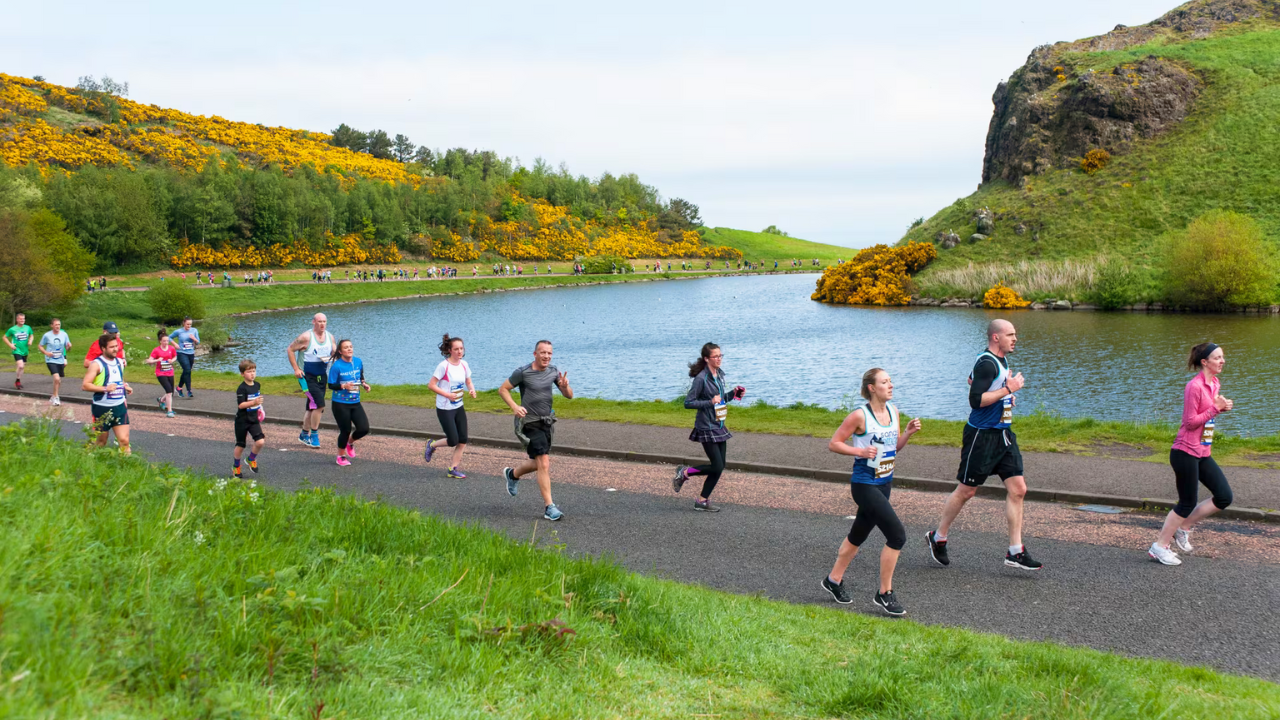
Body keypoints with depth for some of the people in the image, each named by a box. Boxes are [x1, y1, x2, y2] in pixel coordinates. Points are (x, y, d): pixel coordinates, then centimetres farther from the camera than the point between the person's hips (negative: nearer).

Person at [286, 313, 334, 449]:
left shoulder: (330, 337, 5)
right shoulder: (306, 337, -13)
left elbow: (335, 352, 15)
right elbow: (290, 349, -7)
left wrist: (329, 357, -9)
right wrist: (296, 369, -12)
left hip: (322, 376, 6)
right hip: (308, 375, -6)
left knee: (312, 407, 14)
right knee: (320, 404, -18)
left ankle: (304, 435, 28)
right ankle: (314, 434, -5)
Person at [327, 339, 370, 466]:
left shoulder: (358, 362, 0)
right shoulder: (336, 366, -15)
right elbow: (331, 385, -11)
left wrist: (364, 384, -4)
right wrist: (344, 386, -27)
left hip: (355, 403, 4)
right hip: (340, 404, -4)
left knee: (364, 429, -6)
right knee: (345, 431, 2)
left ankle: (350, 442, 28)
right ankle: (341, 456, 27)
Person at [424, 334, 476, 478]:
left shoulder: (464, 365, 1)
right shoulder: (444, 366, -18)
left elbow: (468, 382, 15)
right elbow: (431, 385, -15)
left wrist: (472, 389, -8)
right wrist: (448, 395, -23)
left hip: (459, 407, 6)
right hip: (445, 409, -6)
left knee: (463, 440, 2)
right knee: (453, 441, -6)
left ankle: (453, 469, 15)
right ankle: (432, 445, 23)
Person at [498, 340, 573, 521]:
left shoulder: (553, 371, 2)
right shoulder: (523, 372, -12)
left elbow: (569, 396, 5)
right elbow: (503, 389, -3)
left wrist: (565, 386, -18)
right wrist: (514, 407, -18)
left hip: (547, 423, 6)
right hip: (531, 424, -6)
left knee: (538, 463, 19)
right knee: (544, 464, -14)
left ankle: (512, 474, 49)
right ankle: (549, 507, -11)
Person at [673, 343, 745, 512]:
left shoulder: (720, 374, 8)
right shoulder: (701, 379, -17)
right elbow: (688, 403, -16)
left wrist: (734, 393, 4)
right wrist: (710, 402, -24)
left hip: (719, 426, 8)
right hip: (706, 428, -8)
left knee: (719, 467, 7)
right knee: (717, 467, -9)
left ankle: (702, 501, 17)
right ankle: (684, 472, 11)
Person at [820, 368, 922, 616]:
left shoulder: (893, 411, 6)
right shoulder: (860, 416, -15)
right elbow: (833, 444, -10)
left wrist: (909, 433, -2)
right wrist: (860, 451, -22)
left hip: (884, 484, 8)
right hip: (865, 486, -8)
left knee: (858, 535, 21)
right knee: (897, 534, -15)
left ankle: (834, 580, 39)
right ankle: (885, 594, -2)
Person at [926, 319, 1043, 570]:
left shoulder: (1002, 360, 13)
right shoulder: (986, 363, -18)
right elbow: (975, 400, -26)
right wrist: (1008, 389, -21)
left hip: (1004, 434, 9)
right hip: (982, 435, -9)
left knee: (1018, 489, 2)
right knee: (966, 491, 2)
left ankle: (1015, 552, 6)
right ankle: (938, 537, 21)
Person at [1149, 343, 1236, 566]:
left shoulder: (1214, 384, 10)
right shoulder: (1195, 387, -17)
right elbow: (1190, 422, -19)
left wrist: (1222, 407, 2)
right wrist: (1216, 408, -19)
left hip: (1203, 453, 9)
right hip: (1185, 453, -9)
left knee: (1224, 497, 5)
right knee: (1187, 503, -2)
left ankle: (1183, 527, 19)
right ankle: (1160, 546, 10)